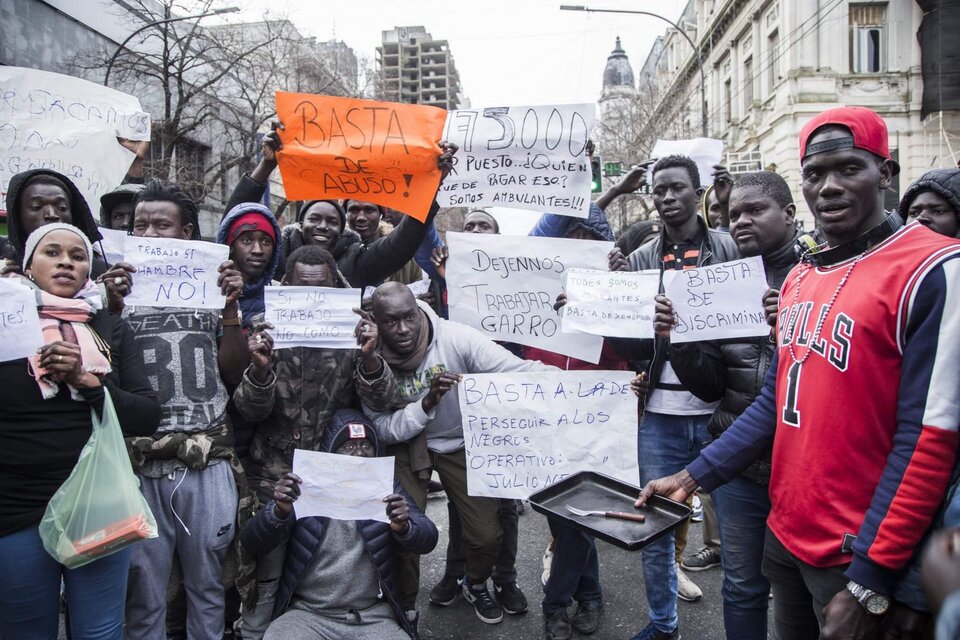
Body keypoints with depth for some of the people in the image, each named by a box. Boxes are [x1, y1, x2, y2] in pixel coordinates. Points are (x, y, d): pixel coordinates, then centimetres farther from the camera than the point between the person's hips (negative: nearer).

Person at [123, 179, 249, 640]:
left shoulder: (211, 287, 7)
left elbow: (233, 373, 5)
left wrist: (231, 308, -6)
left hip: (207, 462, 1)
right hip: (140, 465, 0)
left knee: (207, 585, 13)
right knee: (144, 591, 8)